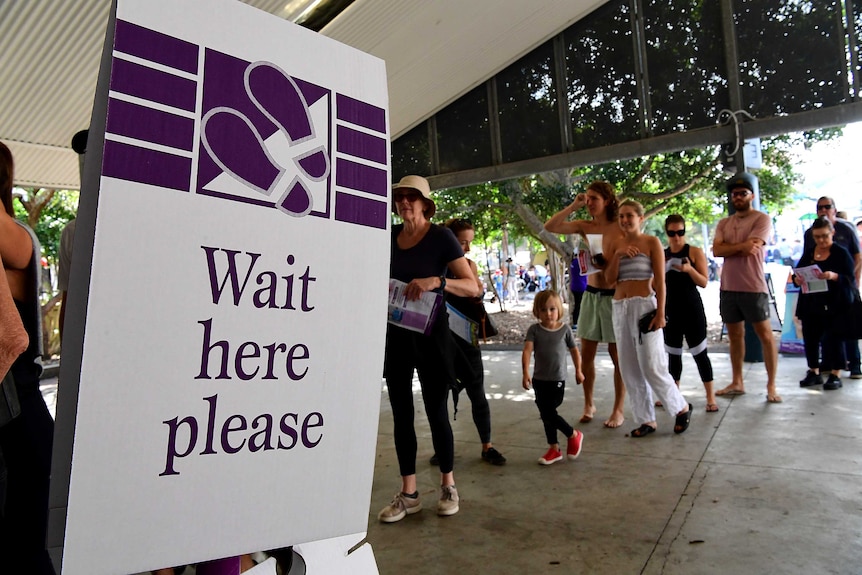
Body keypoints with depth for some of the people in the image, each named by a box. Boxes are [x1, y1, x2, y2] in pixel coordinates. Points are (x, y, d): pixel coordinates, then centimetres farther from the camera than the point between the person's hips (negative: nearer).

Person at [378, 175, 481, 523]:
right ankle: (408, 493, 19)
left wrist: (436, 280, -30)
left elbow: (473, 287, -13)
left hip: (430, 333, -4)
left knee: (436, 410, 3)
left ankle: (448, 485, 24)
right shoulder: (390, 236, 6)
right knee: (401, 413, 7)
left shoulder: (441, 237, -8)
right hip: (395, 334, 5)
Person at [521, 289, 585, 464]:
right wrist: (526, 373, -29)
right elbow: (527, 350, -16)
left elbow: (574, 350, 10)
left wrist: (578, 370, 19)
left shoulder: (565, 330, -4)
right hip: (539, 379, 3)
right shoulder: (534, 330, -5)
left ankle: (574, 435, 17)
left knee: (549, 413, -9)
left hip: (557, 379, -3)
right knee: (545, 414, 11)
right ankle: (554, 449, 25)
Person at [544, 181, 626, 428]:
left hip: (614, 297, -4)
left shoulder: (621, 229, -8)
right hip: (590, 296, 4)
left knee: (618, 357, 5)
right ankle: (589, 404, 24)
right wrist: (573, 206, -8)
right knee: (586, 355, 9)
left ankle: (618, 410, 17)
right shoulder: (584, 226, 3)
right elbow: (549, 227, -5)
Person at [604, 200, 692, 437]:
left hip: (644, 306, -5)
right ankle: (646, 419, 17)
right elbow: (610, 277, 2)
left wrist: (660, 313, -14)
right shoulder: (616, 244, 10)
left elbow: (660, 280, -7)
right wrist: (617, 255, -11)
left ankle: (682, 408, 18)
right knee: (630, 370, 7)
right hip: (620, 308, 5)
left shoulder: (651, 242, -2)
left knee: (652, 367, -5)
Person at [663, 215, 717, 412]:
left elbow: (704, 282, -8)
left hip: (692, 309, -4)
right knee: (673, 354, 12)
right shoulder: (662, 254, 7)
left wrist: (689, 269, -24)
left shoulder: (695, 252, -4)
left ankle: (710, 396, 8)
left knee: (699, 352, -1)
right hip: (670, 310, 4)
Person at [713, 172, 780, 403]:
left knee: (765, 334, 0)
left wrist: (728, 247, -6)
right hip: (728, 287, 6)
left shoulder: (762, 219, -3)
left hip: (753, 287, -5)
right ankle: (737, 383, 20)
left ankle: (771, 386, 8)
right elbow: (716, 250, -2)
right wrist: (741, 246, -13)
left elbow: (750, 248, -17)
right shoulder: (723, 223, 13)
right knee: (735, 335, 11)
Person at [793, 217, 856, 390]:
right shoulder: (808, 254, 10)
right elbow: (797, 274, 14)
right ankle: (814, 372, 20)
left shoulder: (841, 252, -2)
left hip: (834, 306, -4)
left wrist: (834, 276, -26)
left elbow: (851, 280, -7)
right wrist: (796, 279, -9)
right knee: (810, 338, 6)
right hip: (810, 305, 4)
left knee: (833, 338, 1)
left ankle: (835, 375, 13)